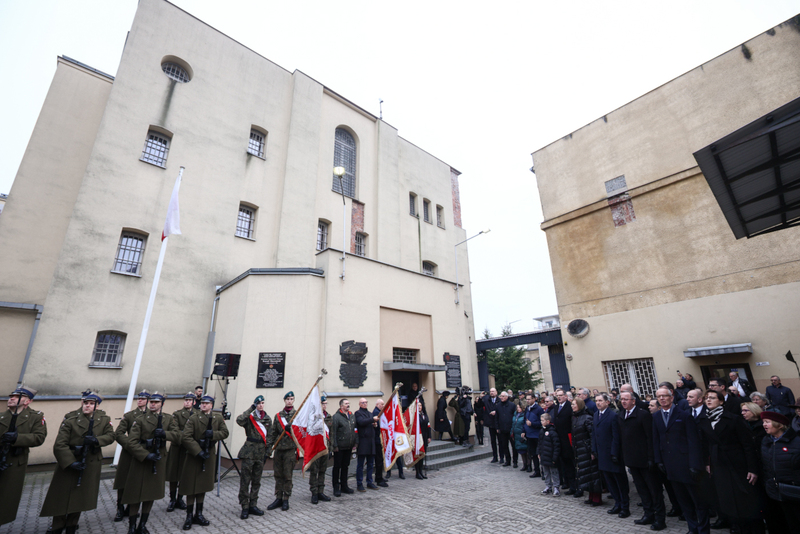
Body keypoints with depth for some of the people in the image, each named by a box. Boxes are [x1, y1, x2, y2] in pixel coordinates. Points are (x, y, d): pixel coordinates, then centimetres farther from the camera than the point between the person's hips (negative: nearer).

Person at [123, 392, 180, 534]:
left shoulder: (168, 418, 4)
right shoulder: (140, 420, -4)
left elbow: (177, 434, -6)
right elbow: (132, 442, -11)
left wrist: (164, 433, -25)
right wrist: (146, 455, -20)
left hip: (159, 460, 3)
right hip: (141, 459, -3)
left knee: (151, 493, 12)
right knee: (136, 495, 3)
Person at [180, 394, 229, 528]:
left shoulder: (218, 418, -1)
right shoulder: (194, 418, -12)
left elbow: (225, 432, 0)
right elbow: (186, 437, -17)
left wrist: (213, 434, -20)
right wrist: (198, 451, -22)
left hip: (209, 455, 3)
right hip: (194, 455, -3)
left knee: (203, 486, 13)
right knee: (191, 487, 5)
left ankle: (198, 514, 27)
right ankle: (189, 516, 21)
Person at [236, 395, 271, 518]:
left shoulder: (268, 419, 9)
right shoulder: (250, 417, -4)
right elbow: (239, 420, -27)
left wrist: (267, 450, 10)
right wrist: (250, 409, -25)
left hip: (261, 452, 4)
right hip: (249, 452, -4)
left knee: (256, 481, 12)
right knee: (245, 480, -1)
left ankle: (253, 505, 23)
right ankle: (244, 507, 11)